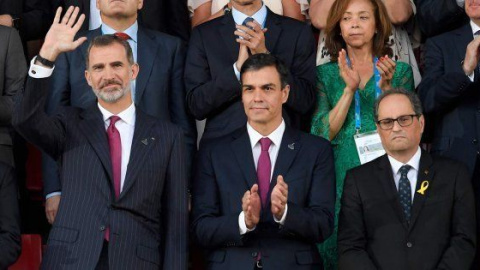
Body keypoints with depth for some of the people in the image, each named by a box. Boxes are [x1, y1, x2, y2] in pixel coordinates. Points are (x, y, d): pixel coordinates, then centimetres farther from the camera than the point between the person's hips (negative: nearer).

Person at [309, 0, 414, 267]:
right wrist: (350, 89, -16)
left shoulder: (401, 71, 5)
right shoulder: (325, 74, 6)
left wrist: (386, 86, -18)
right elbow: (322, 134, -5)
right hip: (340, 183, 0)